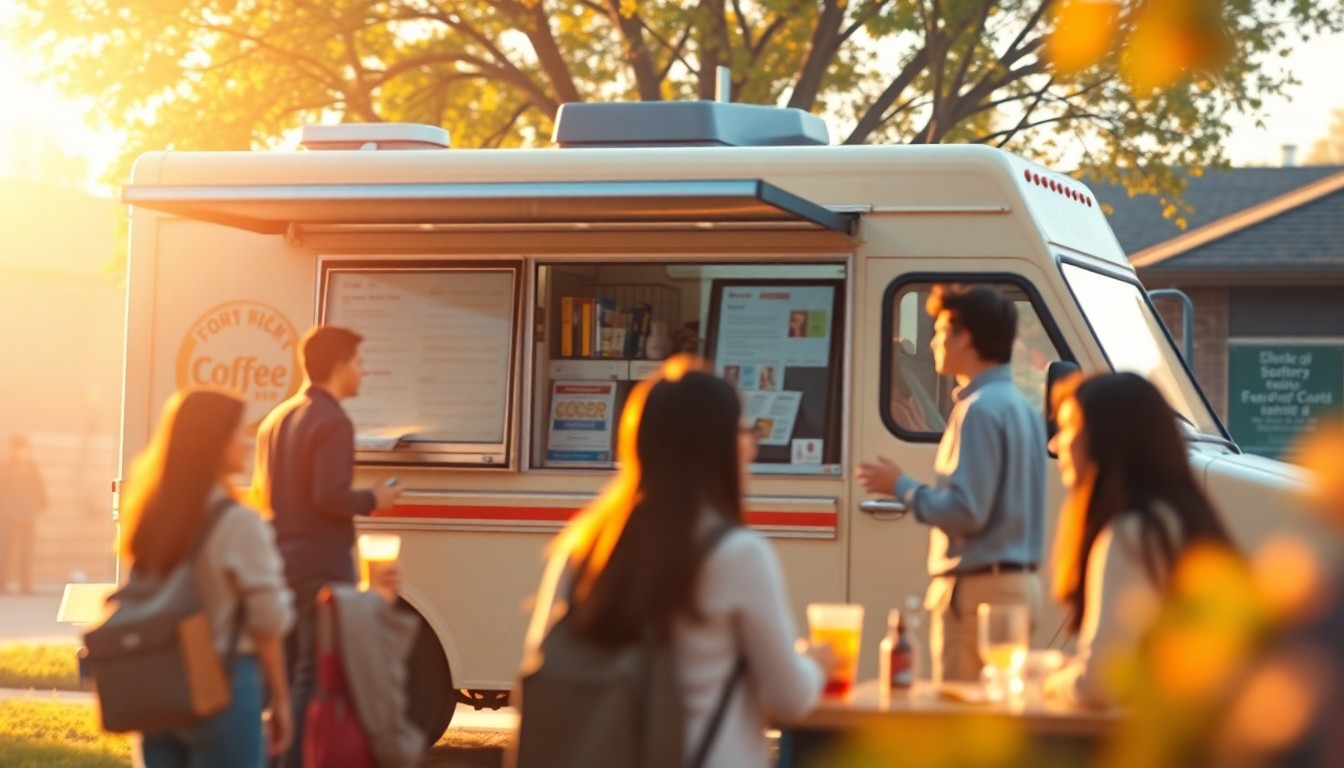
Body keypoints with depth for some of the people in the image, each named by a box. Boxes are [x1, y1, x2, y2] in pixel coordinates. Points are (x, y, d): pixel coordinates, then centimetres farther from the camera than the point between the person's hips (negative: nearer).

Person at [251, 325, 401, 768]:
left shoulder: (276, 420, 14)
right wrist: (373, 500, -7)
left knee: (284, 674, 15)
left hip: (280, 561, 9)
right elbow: (330, 497, -23)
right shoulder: (333, 423, -14)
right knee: (314, 679, -7)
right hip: (321, 565, -9)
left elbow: (260, 493, 19)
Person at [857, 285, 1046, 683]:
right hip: (1019, 585, 10)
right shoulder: (1021, 407, 15)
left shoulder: (979, 410, -15)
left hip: (978, 589, -10)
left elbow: (967, 511, -21)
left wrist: (901, 486, -9)